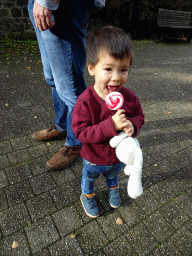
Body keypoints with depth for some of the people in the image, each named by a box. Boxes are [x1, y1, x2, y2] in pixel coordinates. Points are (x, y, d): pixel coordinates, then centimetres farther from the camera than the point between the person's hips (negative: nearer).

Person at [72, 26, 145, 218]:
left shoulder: (129, 97, -20)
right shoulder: (85, 101, -33)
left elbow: (139, 116, -5)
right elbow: (80, 132, -32)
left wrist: (132, 125, -30)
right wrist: (111, 125, -42)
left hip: (119, 156, 3)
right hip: (93, 159, -3)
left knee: (113, 175, 35)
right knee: (89, 177, 29)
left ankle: (113, 188, 70)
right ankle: (87, 195, 63)